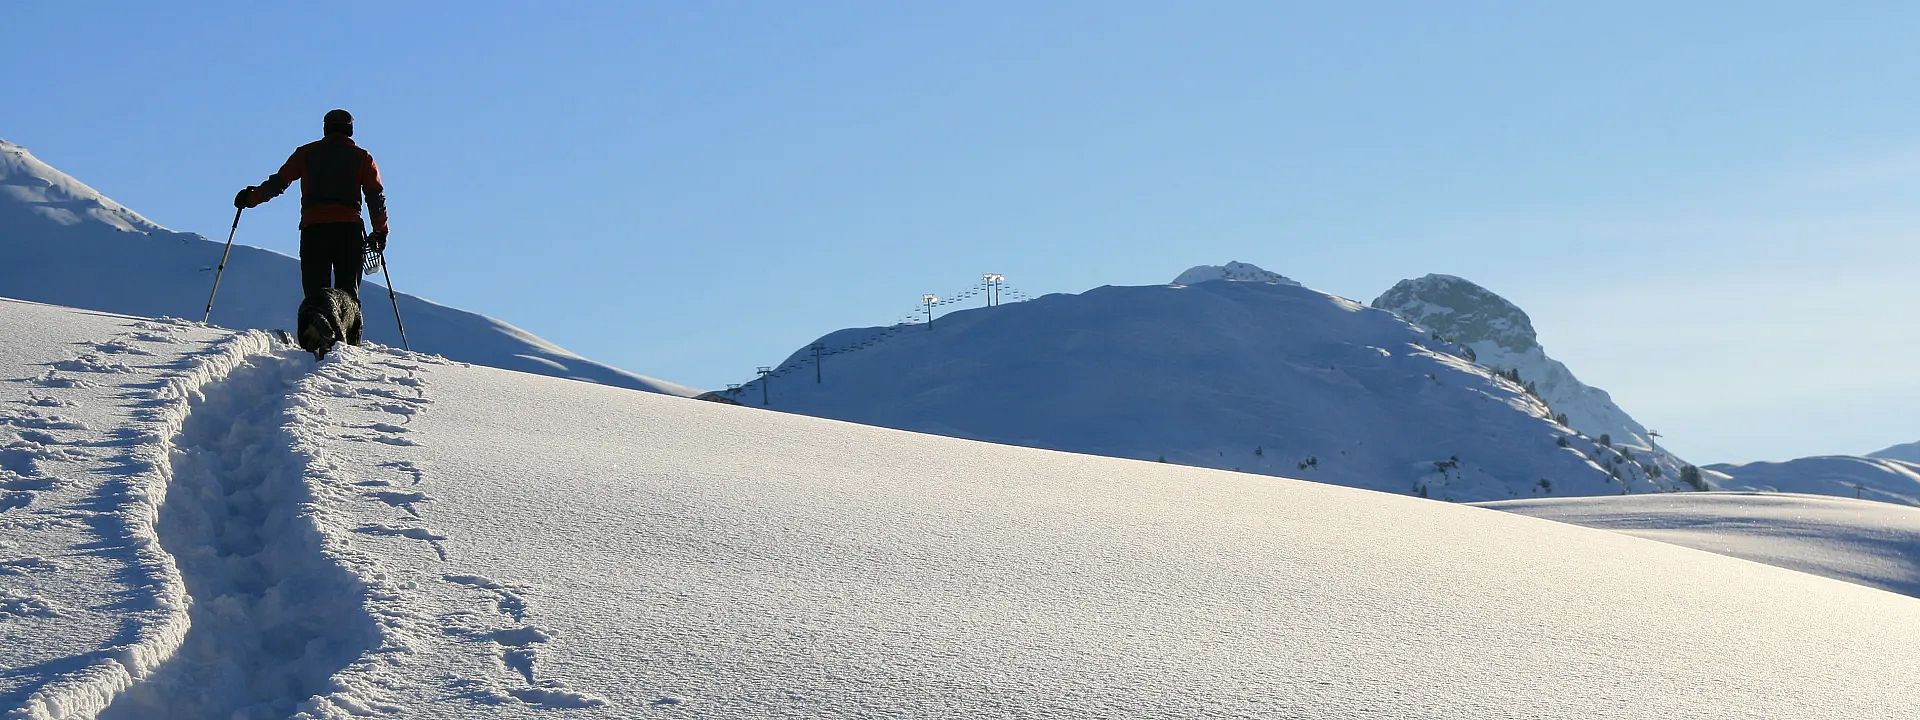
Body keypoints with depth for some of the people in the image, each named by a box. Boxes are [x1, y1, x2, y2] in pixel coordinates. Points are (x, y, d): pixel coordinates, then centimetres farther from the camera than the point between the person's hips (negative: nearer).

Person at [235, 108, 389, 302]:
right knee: (348, 295, 0)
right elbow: (376, 196, 7)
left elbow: (278, 182, 13)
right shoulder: (362, 157, 13)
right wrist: (380, 232, 12)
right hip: (350, 227, 0)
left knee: (316, 293, 0)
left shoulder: (306, 153, 14)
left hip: (313, 228, 0)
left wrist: (251, 197, 27)